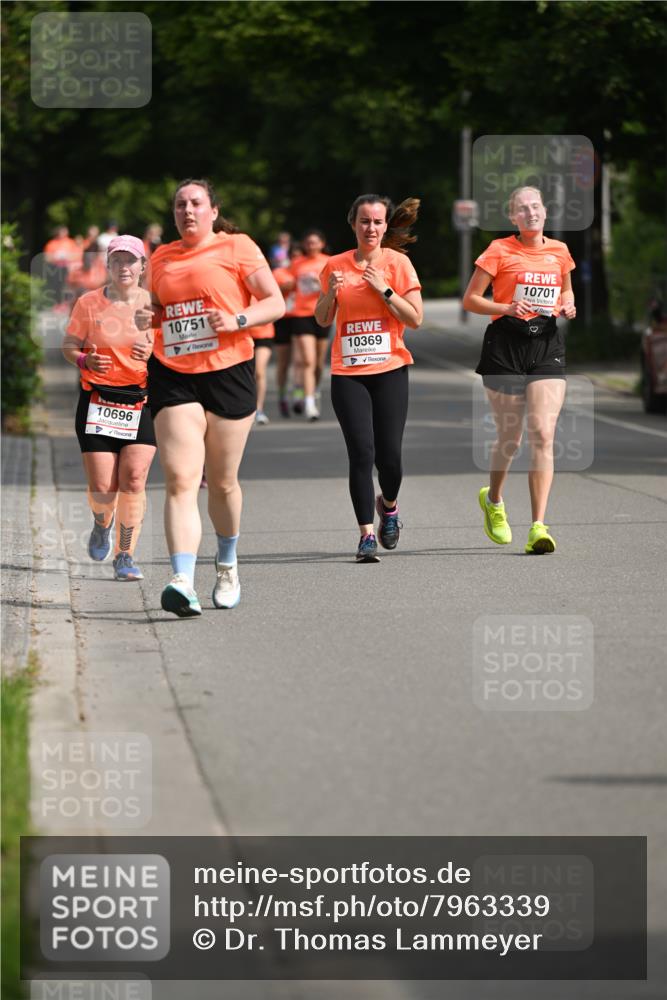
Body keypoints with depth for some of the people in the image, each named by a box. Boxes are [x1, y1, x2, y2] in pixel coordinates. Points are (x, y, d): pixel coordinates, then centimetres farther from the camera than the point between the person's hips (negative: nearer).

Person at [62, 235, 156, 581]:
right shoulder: (88, 304, 1)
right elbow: (69, 346, 7)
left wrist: (155, 355, -12)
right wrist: (85, 361, -14)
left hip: (143, 400, 0)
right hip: (98, 400, 0)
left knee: (134, 478, -12)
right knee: (102, 487, -5)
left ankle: (125, 555, 0)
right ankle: (102, 522, 31)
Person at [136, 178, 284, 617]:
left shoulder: (236, 247, 1)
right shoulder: (162, 257, 14)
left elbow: (276, 303, 0)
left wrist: (237, 320, -16)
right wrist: (148, 318, 4)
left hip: (229, 371, -2)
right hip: (173, 377, 2)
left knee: (223, 481, 8)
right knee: (180, 480, -13)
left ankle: (228, 566, 34)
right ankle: (183, 582, -24)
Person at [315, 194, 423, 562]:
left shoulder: (397, 263, 0)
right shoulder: (336, 265, 7)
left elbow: (415, 319, -3)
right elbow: (322, 319, 14)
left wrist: (384, 290, -12)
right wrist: (331, 292, -5)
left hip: (390, 369, -1)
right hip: (347, 372, 1)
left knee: (388, 455, -2)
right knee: (361, 453, -10)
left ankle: (388, 505, 30)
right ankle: (366, 534, -6)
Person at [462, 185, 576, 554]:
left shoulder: (559, 251, 10)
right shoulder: (500, 251, -2)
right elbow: (470, 299, 0)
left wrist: (567, 306, 4)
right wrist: (507, 308, -16)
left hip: (547, 346, 2)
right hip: (506, 346, -2)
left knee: (543, 435, -12)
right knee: (510, 437, 6)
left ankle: (538, 527, -14)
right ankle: (493, 500, 37)